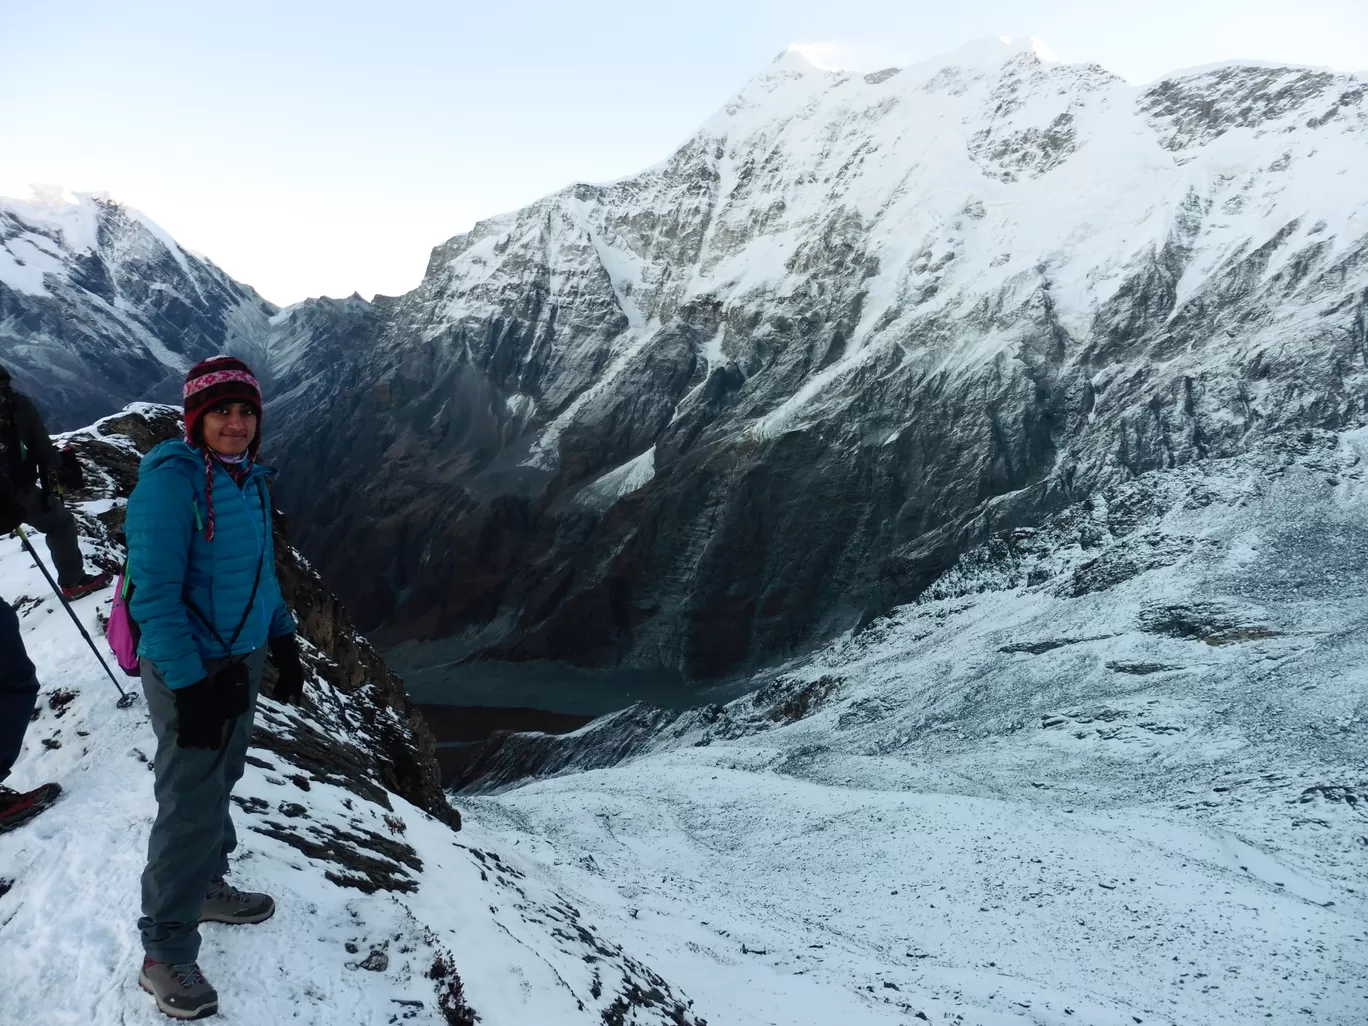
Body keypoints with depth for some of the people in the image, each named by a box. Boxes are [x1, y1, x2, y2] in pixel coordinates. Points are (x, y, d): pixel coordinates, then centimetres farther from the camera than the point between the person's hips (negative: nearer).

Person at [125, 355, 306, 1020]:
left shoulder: (249, 478, 5)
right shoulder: (170, 479, -19)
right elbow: (154, 594, -20)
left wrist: (284, 643, 14)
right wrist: (190, 684, -21)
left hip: (243, 659, 8)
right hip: (189, 670, -8)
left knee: (220, 781, 21)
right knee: (192, 807, -3)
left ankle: (205, 886, 41)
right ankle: (165, 952, 13)